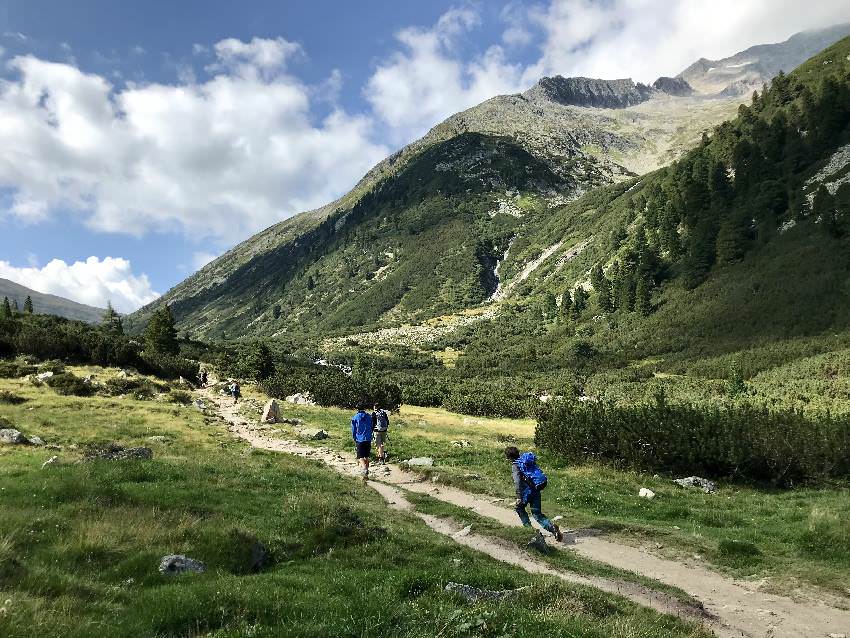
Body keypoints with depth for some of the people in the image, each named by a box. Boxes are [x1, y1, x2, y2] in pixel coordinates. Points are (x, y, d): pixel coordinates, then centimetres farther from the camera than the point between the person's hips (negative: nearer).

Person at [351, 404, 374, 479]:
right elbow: (371, 428, 12)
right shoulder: (369, 416, 5)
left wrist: (354, 439, 16)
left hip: (359, 440, -3)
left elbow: (353, 430, 2)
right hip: (368, 440, 3)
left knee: (360, 457, -3)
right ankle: (366, 474, 18)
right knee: (366, 457, 13)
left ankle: (364, 468, -30)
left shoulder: (355, 418, -4)